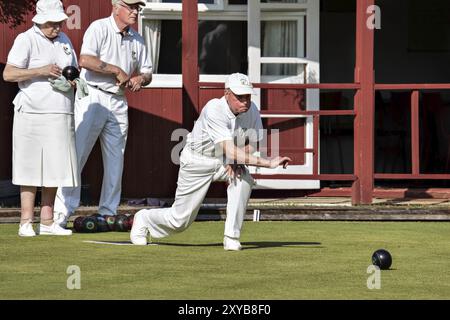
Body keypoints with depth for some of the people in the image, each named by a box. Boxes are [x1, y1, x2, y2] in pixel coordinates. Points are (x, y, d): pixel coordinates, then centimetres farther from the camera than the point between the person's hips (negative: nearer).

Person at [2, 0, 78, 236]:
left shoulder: (64, 40, 18)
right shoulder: (26, 40, -3)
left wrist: (73, 80, 4)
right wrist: (41, 71, -17)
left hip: (61, 115, 6)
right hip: (33, 113, -6)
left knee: (54, 169, 4)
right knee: (31, 170, -5)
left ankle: (47, 222, 8)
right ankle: (26, 222, -3)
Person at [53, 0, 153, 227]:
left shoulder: (136, 40, 13)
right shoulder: (99, 28, -8)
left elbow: (147, 72, 20)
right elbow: (85, 60, -21)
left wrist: (140, 78, -4)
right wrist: (117, 70, -17)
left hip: (118, 103, 7)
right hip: (92, 97, -7)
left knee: (115, 161, 6)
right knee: (76, 155, -9)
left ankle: (108, 213, 13)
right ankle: (61, 214, -9)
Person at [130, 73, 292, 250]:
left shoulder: (251, 110, -15)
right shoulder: (214, 110, -34)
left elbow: (253, 144, 1)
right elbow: (229, 150, -43)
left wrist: (236, 159, -22)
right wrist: (267, 163, -49)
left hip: (224, 162, 5)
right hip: (198, 161, -5)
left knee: (243, 178, -30)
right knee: (180, 220, 3)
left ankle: (231, 237, -19)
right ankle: (144, 219, 38)